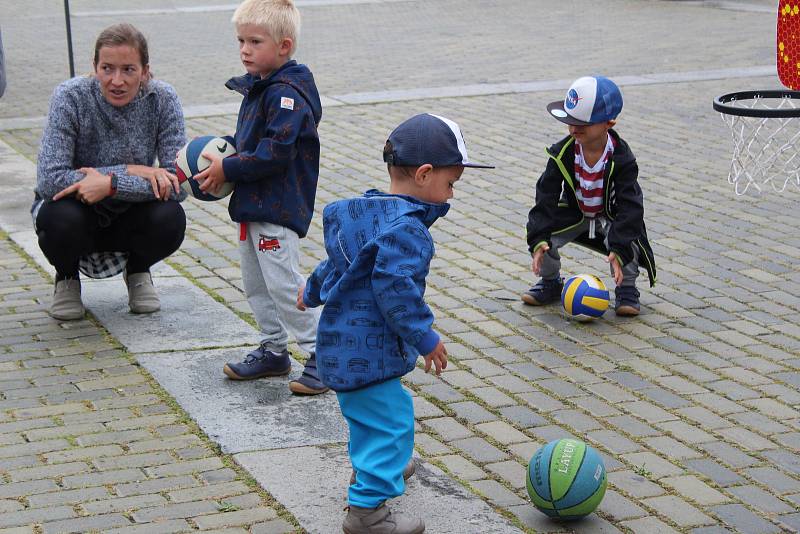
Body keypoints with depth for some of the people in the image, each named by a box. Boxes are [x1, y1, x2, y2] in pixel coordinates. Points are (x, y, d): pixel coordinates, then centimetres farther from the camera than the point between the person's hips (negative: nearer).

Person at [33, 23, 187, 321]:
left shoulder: (162, 99, -16)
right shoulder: (71, 97, -21)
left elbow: (177, 183, -22)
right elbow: (49, 179, -29)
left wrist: (110, 184, -34)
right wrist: (130, 171, -32)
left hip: (130, 218, 1)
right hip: (78, 211, -1)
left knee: (170, 219, -29)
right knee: (60, 216, -35)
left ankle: (138, 271, 7)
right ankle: (67, 278, 3)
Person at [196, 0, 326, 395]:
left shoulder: (287, 94, -19)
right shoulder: (257, 87, 12)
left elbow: (274, 153, -25)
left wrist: (228, 170, -18)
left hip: (278, 209, -10)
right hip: (252, 204, 10)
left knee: (283, 282, -9)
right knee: (255, 284, 16)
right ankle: (274, 351, 27)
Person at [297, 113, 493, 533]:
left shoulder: (367, 212, 9)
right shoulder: (406, 228, -23)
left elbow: (338, 262, 24)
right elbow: (396, 289, -31)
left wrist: (313, 292, 40)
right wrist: (425, 338, -22)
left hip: (343, 342, 11)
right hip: (367, 349, -11)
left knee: (368, 411, 30)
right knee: (392, 421, -7)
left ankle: (370, 467, 53)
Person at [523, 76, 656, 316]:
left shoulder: (621, 159, -27)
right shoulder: (562, 153, -20)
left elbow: (629, 206, -29)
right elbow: (546, 196, -20)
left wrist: (619, 250, -40)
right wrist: (538, 239, -33)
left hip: (611, 216, -2)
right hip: (574, 213, 2)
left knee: (627, 240, -33)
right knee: (539, 238, -21)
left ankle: (626, 289, -3)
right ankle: (551, 282, 10)